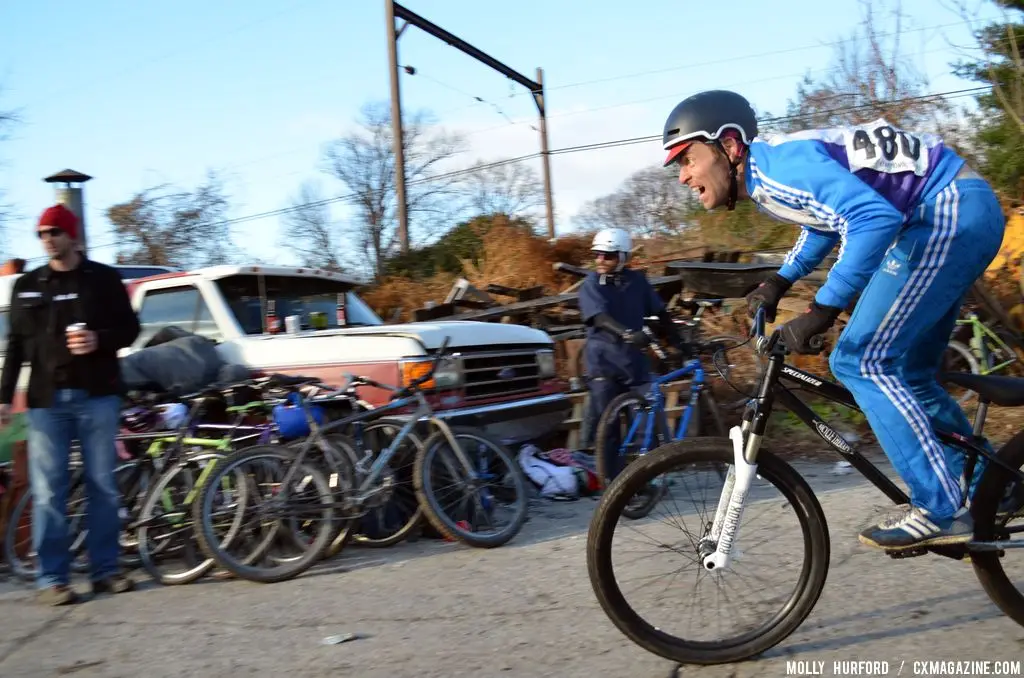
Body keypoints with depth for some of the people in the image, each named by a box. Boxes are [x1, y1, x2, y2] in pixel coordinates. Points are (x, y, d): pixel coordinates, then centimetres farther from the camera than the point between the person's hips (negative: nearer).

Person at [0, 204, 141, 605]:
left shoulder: (104, 279, 6)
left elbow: (129, 328, 6)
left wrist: (99, 340, -15)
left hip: (97, 395, -1)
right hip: (46, 399, 1)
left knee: (103, 486, 3)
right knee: (48, 492, -2)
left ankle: (105, 570, 11)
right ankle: (52, 579, 3)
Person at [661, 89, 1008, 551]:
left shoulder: (779, 163, -21)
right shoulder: (764, 177, 10)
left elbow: (875, 217, -33)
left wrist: (822, 310, -34)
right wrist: (780, 280, 18)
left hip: (952, 212, -10)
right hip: (957, 213, 10)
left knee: (861, 361, -14)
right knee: (906, 373, 16)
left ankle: (940, 511, -7)